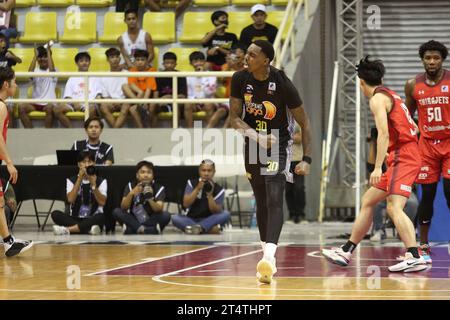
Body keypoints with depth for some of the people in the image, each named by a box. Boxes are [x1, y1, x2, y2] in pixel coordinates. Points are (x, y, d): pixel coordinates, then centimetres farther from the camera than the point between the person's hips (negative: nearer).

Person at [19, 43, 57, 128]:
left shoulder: (53, 70, 6)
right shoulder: (35, 71, 10)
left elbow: (51, 69, -19)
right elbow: (30, 73, -14)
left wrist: (48, 51, -15)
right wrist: (35, 56, -11)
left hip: (49, 103, -3)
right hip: (35, 103, 3)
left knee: (49, 108, -38)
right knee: (21, 108, -26)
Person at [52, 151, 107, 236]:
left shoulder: (101, 181, 7)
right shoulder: (71, 180, 8)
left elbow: (102, 202, -8)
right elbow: (70, 199, -10)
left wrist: (93, 185, -17)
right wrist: (80, 179, -13)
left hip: (92, 219, -1)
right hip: (75, 218, 1)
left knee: (101, 217, -35)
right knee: (55, 214, -26)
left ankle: (67, 229, -38)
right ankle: (89, 229, -39)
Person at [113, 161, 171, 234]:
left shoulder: (159, 188, -8)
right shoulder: (131, 186, -3)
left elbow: (159, 210, -21)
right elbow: (123, 207, -13)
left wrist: (150, 199, -41)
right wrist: (131, 193, -31)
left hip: (151, 221, -2)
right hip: (134, 220, 2)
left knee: (166, 215, -28)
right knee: (116, 212, -23)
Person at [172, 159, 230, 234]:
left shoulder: (219, 190, -2)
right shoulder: (192, 183, 2)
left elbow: (215, 212, -9)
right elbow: (185, 204, -8)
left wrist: (209, 195, -21)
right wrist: (197, 188, -16)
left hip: (209, 221, 0)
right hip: (191, 220, 0)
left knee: (226, 214, -27)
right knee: (175, 218, -29)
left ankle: (198, 228, -39)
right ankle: (210, 229, -37)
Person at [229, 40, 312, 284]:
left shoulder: (283, 85, -21)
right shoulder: (240, 79, -11)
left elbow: (304, 123, -12)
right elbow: (235, 118, -7)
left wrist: (306, 159, -17)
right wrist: (258, 137, -25)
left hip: (279, 145, -5)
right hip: (254, 144, 5)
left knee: (274, 200, -20)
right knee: (261, 202, 13)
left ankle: (269, 257, -33)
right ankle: (267, 256, 25)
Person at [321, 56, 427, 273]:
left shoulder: (378, 98, -9)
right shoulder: (390, 95, 19)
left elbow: (384, 133, -21)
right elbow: (413, 129, 22)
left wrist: (378, 167, -26)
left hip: (402, 158, -10)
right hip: (405, 156, 10)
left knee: (394, 208, -21)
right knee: (367, 202, 16)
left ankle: (415, 257, -32)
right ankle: (346, 252, 23)